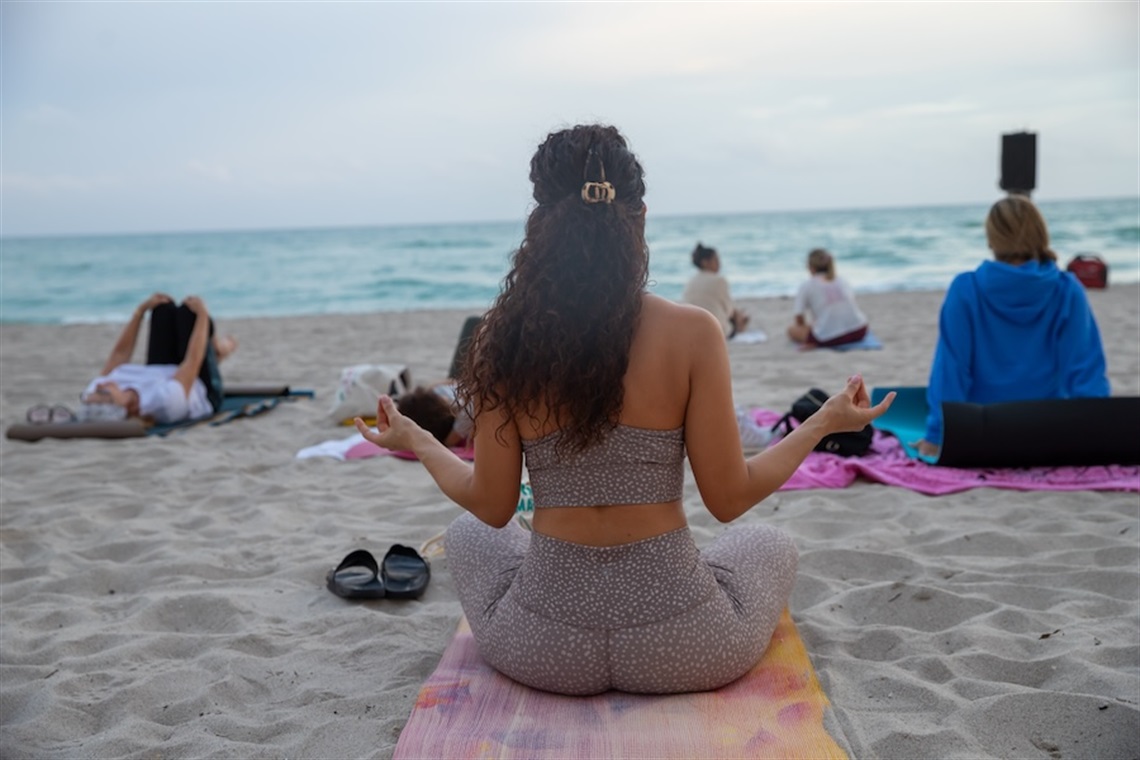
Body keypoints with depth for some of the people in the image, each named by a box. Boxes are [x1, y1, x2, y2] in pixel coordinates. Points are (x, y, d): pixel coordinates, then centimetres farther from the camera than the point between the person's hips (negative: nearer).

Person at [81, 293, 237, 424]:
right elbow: (193, 360, -34)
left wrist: (141, 310, -5)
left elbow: (120, 352, -14)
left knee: (165, 308, 7)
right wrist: (202, 313, -20)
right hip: (201, 390, -4)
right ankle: (214, 351, 31)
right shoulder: (165, 401, -49)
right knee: (187, 310, -3)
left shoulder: (92, 396, -31)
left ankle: (214, 349, 35)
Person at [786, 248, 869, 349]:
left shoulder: (806, 287, 3)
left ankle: (816, 343, -4)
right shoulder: (842, 281, 16)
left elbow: (799, 319, 3)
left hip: (830, 338, -4)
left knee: (792, 329, 20)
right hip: (858, 332, 4)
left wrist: (808, 325, 27)